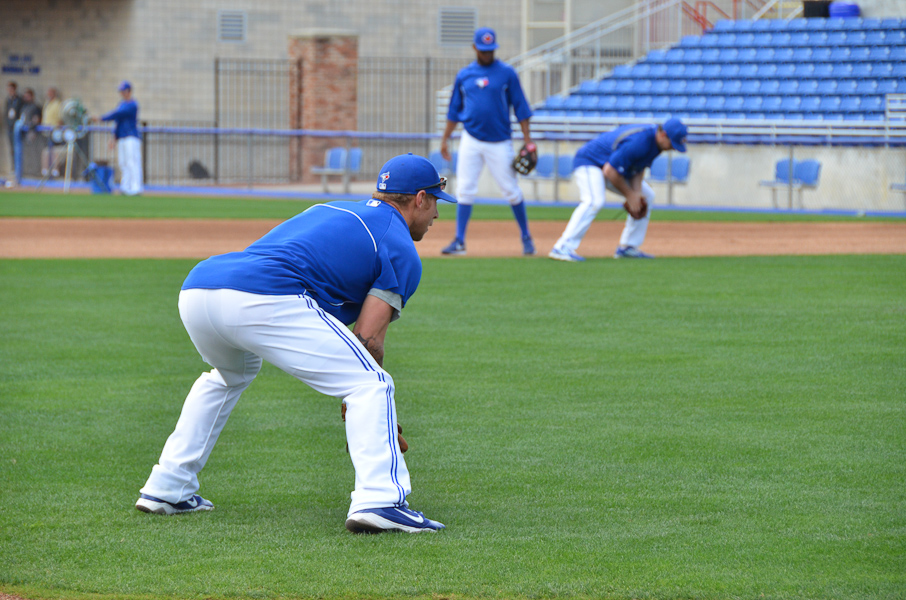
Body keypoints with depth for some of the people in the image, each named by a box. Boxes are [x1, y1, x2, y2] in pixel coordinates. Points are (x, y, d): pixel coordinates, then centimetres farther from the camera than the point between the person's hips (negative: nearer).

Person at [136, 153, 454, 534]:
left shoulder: (327, 211, 35)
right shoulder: (401, 250, 13)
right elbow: (368, 339, 3)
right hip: (263, 299, -8)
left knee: (230, 374, 38)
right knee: (370, 384, -1)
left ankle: (166, 489, 34)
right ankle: (378, 500, -20)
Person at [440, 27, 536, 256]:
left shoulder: (506, 73, 0)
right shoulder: (464, 75, 9)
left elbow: (520, 107, -1)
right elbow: (454, 110, 15)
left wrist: (527, 139, -6)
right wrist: (445, 138, 11)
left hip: (499, 143, -2)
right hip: (471, 141, 3)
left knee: (511, 190, 1)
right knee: (465, 190, -2)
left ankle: (526, 237, 15)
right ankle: (459, 241, 1)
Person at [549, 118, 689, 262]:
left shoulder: (656, 141, -5)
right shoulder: (637, 142, -34)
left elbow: (639, 168, 5)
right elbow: (610, 171, -32)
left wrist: (637, 192, -12)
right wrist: (630, 195, -21)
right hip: (589, 162, -10)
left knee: (647, 196, 12)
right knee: (595, 200, -34)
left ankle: (627, 247, 13)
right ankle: (563, 248, -39)